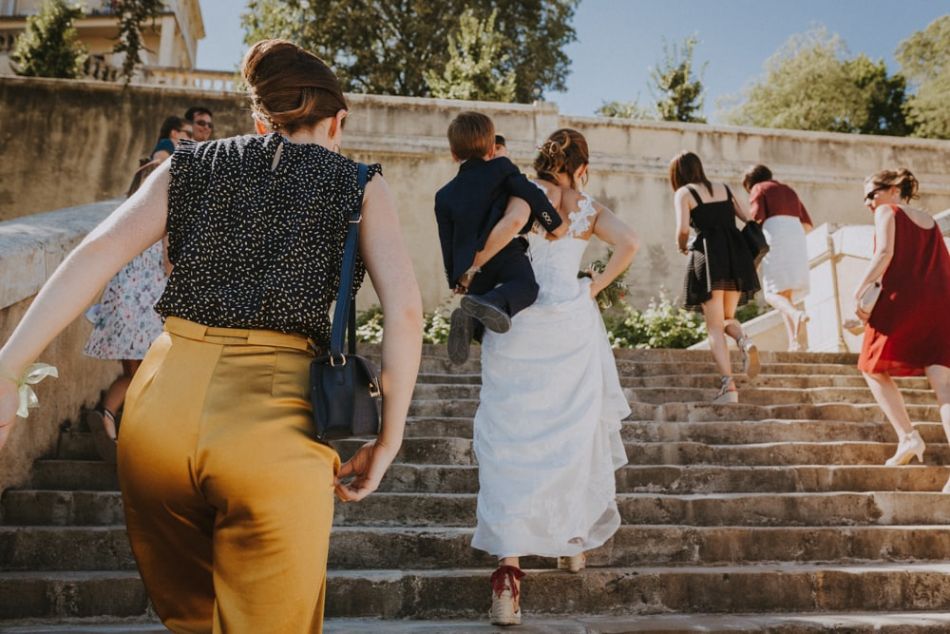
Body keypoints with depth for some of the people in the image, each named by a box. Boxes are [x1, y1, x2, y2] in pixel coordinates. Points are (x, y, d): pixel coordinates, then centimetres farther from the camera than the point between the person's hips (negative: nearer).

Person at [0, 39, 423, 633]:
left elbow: (96, 255, 3)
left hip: (163, 399, 4)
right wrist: (388, 440, 5)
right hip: (276, 416, -3)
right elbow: (405, 310, -2)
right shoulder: (359, 184, 11)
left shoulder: (192, 164, 17)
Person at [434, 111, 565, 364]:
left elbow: (448, 243, 20)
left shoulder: (444, 195, 20)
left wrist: (455, 280, 27)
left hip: (470, 268, 4)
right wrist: (555, 224, 5)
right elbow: (531, 194, -3)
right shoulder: (501, 168, 12)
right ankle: (496, 303, -48)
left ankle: (466, 318, -17)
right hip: (506, 252, -4)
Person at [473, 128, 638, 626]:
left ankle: (509, 568, -11)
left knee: (510, 440, -3)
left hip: (518, 322, -3)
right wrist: (594, 287, 4)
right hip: (572, 324, 3)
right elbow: (628, 242, -5)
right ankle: (573, 540, 31)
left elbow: (513, 221, -19)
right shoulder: (589, 208, 11)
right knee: (572, 434, 17)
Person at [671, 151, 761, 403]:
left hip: (709, 254, -5)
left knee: (714, 326, 0)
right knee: (727, 317, 20)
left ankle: (728, 385, -11)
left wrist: (683, 248, 10)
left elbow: (682, 229, -9)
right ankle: (745, 342, -12)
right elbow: (749, 219, 18)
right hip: (737, 251, 5)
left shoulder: (683, 193, 5)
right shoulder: (724, 188, 20)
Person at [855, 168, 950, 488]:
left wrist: (858, 290, -11)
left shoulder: (887, 211, 6)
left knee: (874, 370, 12)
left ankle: (908, 436, -2)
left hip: (902, 300, -5)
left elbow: (885, 253, -11)